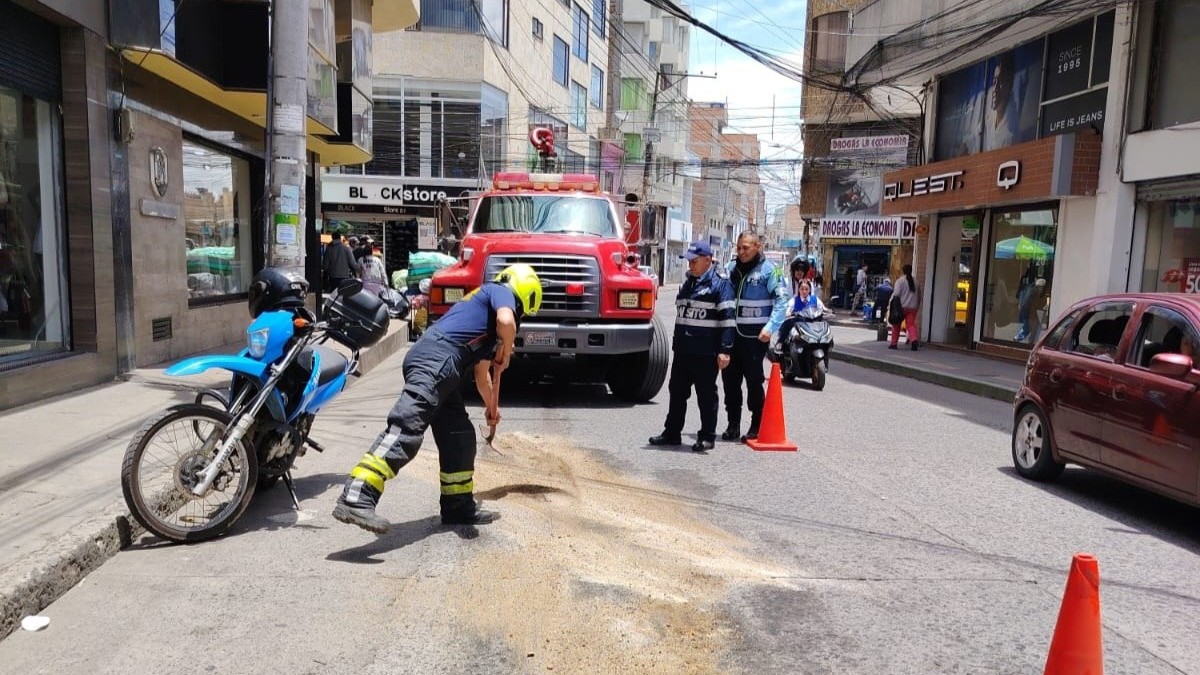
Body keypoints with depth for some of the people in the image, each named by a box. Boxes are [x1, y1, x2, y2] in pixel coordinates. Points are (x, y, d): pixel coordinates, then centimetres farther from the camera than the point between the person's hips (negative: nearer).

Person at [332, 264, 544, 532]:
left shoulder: (489, 328, 36)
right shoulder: (501, 291, 12)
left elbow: (482, 374, 47)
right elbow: (506, 321, -14)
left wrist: (491, 407, 60)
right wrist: (506, 352, 5)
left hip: (443, 368, 10)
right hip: (437, 358, -10)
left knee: (459, 436, 15)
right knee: (406, 428, -22)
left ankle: (459, 507, 25)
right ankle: (355, 499, -33)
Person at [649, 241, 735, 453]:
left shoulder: (720, 284, -7)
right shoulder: (687, 283, 17)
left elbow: (727, 318, -13)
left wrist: (725, 350, -19)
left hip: (706, 352, -8)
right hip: (683, 351, 8)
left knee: (706, 395, 1)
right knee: (677, 391, 12)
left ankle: (707, 436, 10)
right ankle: (672, 433, 22)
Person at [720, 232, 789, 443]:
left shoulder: (769, 270, -6)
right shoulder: (731, 268, 10)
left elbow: (782, 298, -12)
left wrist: (770, 327, -21)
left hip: (756, 335, -5)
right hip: (731, 332, 5)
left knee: (754, 379, -1)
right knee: (730, 378, 8)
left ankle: (757, 426, 11)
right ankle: (733, 424, 19)